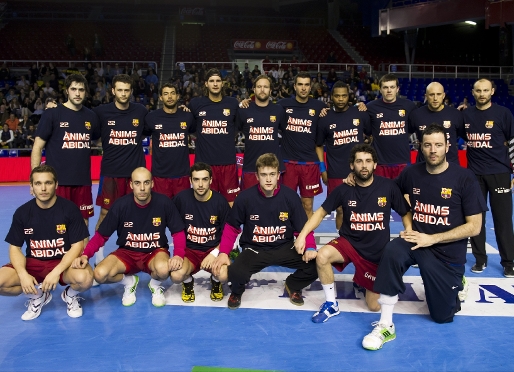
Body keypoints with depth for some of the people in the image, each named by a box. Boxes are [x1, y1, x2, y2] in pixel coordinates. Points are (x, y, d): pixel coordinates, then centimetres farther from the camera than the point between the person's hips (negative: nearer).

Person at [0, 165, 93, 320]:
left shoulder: (70, 209, -11)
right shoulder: (22, 213, -4)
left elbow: (77, 245, -11)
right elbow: (15, 248, 0)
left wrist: (56, 272, -24)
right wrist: (23, 274, -19)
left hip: (63, 262, -2)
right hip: (33, 263, 3)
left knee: (84, 278, -35)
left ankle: (70, 295, 4)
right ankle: (37, 295, 7)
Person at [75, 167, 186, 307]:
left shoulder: (164, 202, -14)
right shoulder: (120, 205, -13)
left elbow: (178, 232, -4)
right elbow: (101, 235, -4)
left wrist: (178, 255, -24)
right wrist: (85, 255, -22)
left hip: (155, 252, -1)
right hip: (127, 252, 1)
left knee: (163, 269, -38)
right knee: (100, 274, -27)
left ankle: (155, 285, 3)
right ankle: (129, 281, 9)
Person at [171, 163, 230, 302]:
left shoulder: (220, 201, -9)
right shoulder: (181, 198, -8)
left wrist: (215, 253, -15)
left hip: (214, 249, 0)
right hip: (189, 249, 0)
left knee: (224, 275, -31)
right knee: (176, 276, -31)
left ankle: (215, 282, 10)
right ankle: (188, 282, 10)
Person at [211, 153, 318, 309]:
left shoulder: (290, 196, -9)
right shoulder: (245, 197, -11)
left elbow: (303, 227, 0)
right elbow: (231, 227, 2)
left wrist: (310, 248, -19)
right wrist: (223, 253, -11)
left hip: (284, 248, 2)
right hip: (255, 249, -1)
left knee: (315, 265, -22)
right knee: (235, 272, -33)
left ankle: (292, 286, 15)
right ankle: (237, 291, 10)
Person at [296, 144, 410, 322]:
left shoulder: (388, 186, -11)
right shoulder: (344, 189, -9)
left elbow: (406, 213, 0)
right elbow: (321, 212, 0)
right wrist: (302, 235, -11)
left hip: (378, 251, 0)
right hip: (349, 242, 0)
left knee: (375, 306, 2)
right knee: (322, 256, -32)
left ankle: (363, 281, 36)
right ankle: (331, 304, -10)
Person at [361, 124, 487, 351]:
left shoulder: (464, 178, -12)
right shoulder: (411, 173, -3)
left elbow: (474, 227, -12)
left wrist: (432, 239, -19)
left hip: (448, 251, -2)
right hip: (417, 242, 2)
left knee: (442, 316, 6)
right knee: (392, 251, -34)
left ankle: (457, 286, 41)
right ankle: (386, 326, -25)